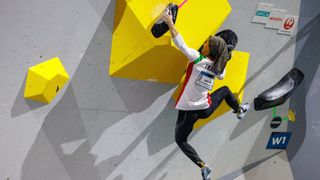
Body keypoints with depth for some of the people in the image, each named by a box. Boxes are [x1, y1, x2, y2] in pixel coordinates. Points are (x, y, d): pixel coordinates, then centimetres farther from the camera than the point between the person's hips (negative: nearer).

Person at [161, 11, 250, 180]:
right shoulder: (218, 68, -2)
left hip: (188, 111, -5)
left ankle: (202, 166, 0)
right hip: (206, 110, 5)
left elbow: (180, 43, -26)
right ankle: (239, 111, 56)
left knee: (180, 139, 14)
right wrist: (221, 59, 22)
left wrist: (170, 24, -21)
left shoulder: (198, 59, -18)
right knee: (225, 90, 33)